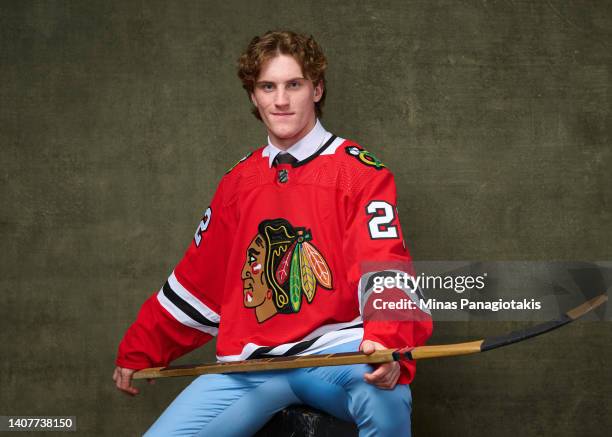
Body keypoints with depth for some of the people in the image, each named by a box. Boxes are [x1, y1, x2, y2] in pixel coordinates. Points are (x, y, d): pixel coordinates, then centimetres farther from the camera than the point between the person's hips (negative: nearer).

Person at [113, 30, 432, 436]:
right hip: (251, 364, 5)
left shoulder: (360, 170, -1)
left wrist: (386, 342, -33)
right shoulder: (238, 181, 15)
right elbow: (197, 279, 23)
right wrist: (137, 352, 24)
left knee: (383, 394, -36)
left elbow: (384, 268, -14)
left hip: (334, 351, -4)